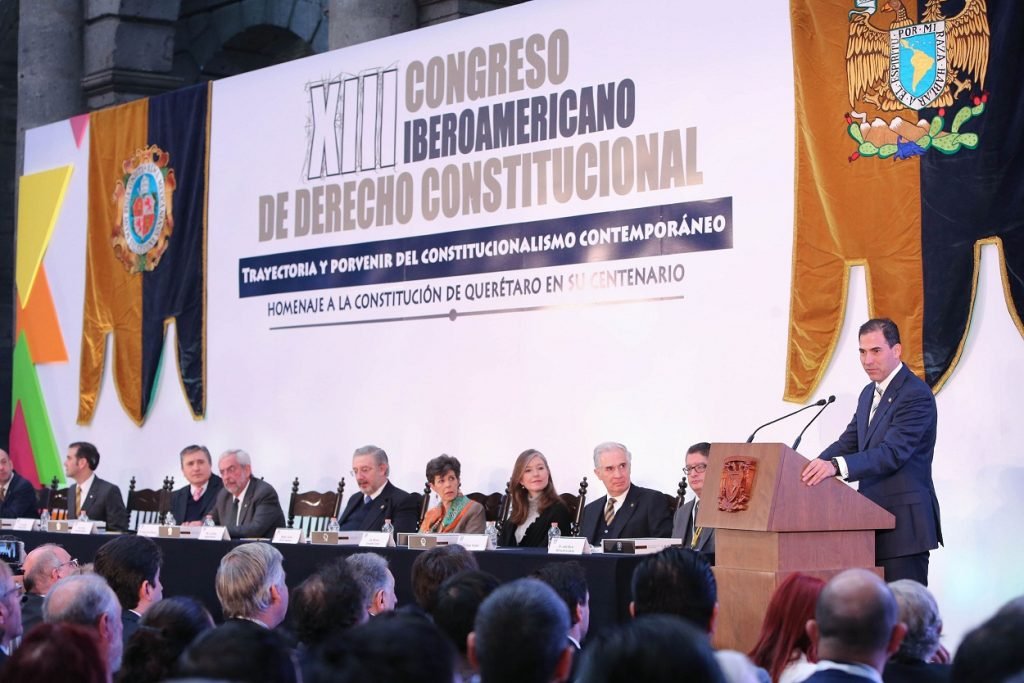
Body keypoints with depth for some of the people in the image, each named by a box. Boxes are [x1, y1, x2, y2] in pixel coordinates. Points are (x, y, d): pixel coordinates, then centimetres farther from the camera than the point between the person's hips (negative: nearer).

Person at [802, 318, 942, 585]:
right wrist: (815, 467, -4)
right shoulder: (869, 393, 16)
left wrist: (836, 466, -37)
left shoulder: (916, 395, -14)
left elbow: (892, 453, -25)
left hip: (903, 523, -9)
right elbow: (849, 442, 15)